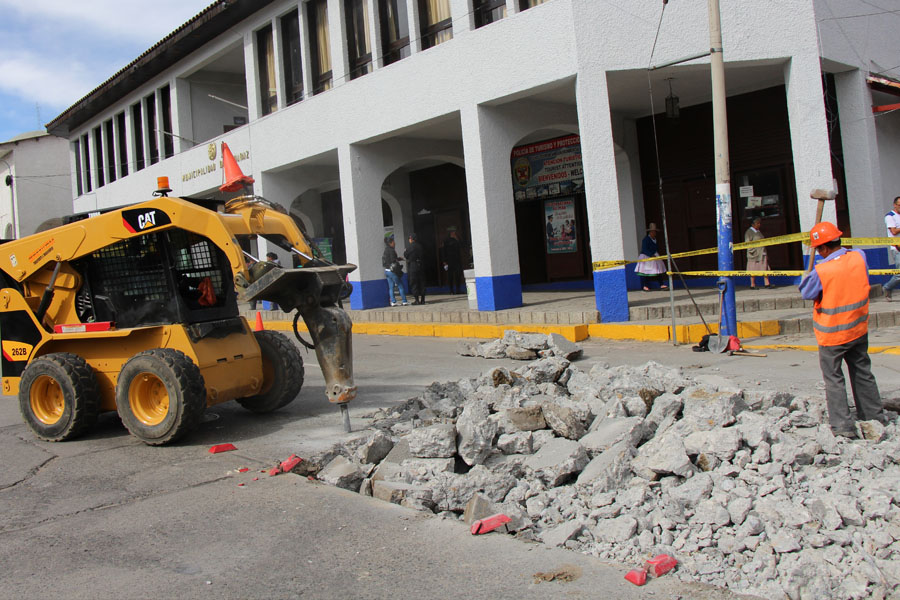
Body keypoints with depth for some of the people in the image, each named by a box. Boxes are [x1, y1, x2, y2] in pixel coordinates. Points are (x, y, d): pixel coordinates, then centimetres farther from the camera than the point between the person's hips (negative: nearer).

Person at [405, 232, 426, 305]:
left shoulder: (409, 247, -11)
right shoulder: (420, 246, 3)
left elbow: (405, 256, -3)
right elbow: (424, 254, 11)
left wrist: (404, 252, 17)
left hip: (413, 266, -5)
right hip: (421, 265, 5)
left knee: (414, 283, 2)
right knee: (422, 282, 10)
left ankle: (417, 299, -2)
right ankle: (422, 299, 11)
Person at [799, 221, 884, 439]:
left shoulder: (821, 271, -24)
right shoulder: (859, 257, -8)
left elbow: (807, 293, -8)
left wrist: (806, 278, 10)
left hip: (832, 334, -5)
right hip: (859, 329, 6)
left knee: (834, 379, 5)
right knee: (862, 373, 19)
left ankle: (843, 427, 5)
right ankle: (875, 418, 28)